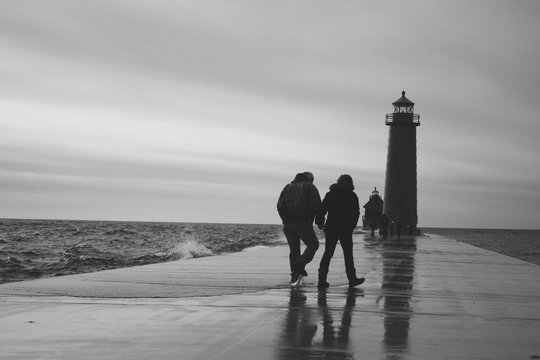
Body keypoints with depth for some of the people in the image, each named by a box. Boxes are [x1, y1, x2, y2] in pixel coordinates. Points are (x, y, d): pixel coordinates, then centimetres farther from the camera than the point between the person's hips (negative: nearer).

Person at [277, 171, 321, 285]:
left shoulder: (288, 187, 21)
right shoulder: (310, 187, 7)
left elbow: (280, 205, 11)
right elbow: (317, 205, -5)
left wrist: (285, 219, 13)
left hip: (287, 223, 5)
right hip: (302, 222, -5)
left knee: (294, 248, 12)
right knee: (313, 244, 7)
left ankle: (294, 275, 5)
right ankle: (300, 265, -12)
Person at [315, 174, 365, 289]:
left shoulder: (330, 194, 5)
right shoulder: (352, 196, 1)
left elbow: (322, 209, 1)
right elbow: (356, 213, 2)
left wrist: (319, 222, 11)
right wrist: (351, 226, 13)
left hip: (330, 228, 2)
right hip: (346, 230, -2)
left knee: (328, 253, 6)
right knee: (348, 254, 8)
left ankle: (322, 280, -1)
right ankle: (352, 279, 13)